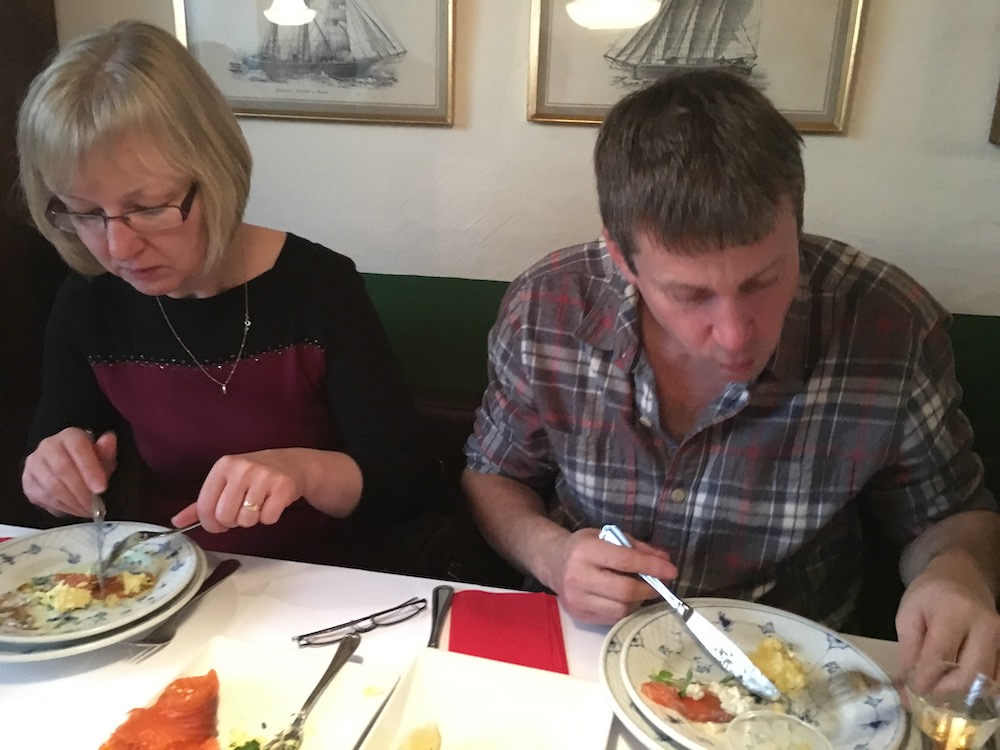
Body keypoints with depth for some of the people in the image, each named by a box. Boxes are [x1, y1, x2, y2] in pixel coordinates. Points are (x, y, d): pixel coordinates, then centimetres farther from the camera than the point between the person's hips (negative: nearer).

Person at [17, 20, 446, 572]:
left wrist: (307, 469, -32)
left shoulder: (317, 286, -15)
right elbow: (60, 499, 7)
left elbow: (413, 486, -15)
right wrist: (57, 477, -14)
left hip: (326, 587, -2)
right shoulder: (86, 306, -5)